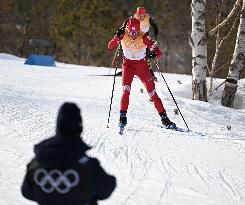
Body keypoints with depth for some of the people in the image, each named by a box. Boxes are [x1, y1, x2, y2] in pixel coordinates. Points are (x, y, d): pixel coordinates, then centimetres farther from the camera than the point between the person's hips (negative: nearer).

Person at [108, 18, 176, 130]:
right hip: (128, 64, 1)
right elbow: (110, 46, -15)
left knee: (152, 92, -2)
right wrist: (117, 36, -32)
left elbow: (159, 53, -21)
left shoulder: (144, 37, -19)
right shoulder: (123, 35, -13)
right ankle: (123, 117, -12)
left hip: (142, 65, -1)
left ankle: (164, 118, 6)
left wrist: (154, 54, -44)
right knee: (126, 90, -19)